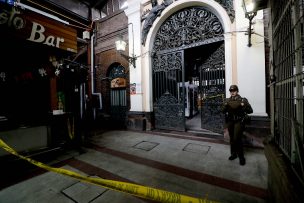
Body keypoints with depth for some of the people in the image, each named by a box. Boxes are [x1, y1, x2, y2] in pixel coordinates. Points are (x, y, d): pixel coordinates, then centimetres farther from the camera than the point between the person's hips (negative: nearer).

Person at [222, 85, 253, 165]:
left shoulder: (243, 100, -3)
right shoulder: (227, 100, 6)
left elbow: (250, 110, -4)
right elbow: (223, 111, 4)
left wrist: (243, 106, -22)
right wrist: (225, 106, -16)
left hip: (239, 121, -4)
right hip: (230, 121, 4)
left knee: (237, 139, -9)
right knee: (232, 139, 12)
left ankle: (241, 156, 9)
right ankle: (233, 153, 28)